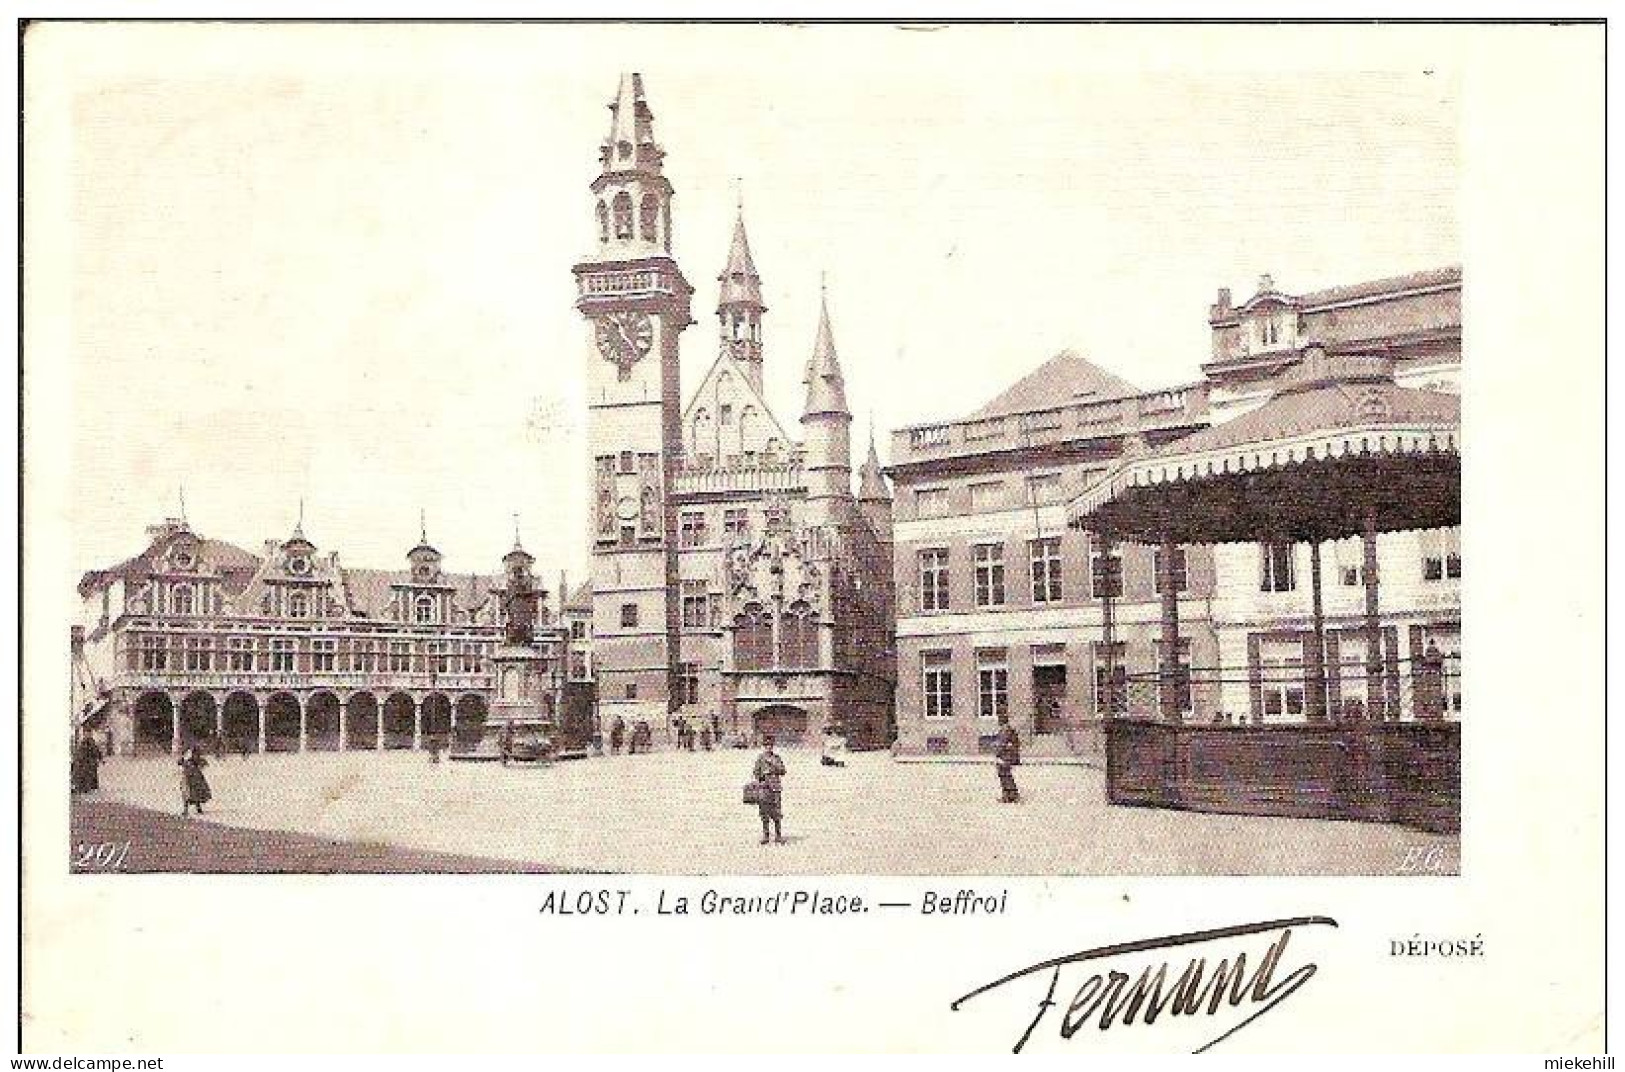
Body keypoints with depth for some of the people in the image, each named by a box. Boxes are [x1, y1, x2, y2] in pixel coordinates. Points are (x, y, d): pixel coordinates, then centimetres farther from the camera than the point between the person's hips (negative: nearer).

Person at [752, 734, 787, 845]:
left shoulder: (777, 757, 8)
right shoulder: (760, 758, 6)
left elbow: (783, 771, 3)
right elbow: (756, 772, 8)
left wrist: (774, 764, -10)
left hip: (776, 787, 1)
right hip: (764, 787, -1)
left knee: (777, 812, -1)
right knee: (765, 811, -1)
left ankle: (778, 835, 6)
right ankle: (765, 835, 5)